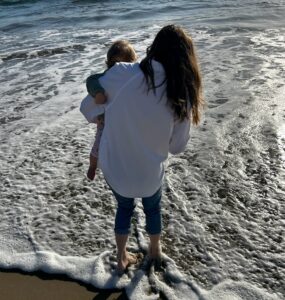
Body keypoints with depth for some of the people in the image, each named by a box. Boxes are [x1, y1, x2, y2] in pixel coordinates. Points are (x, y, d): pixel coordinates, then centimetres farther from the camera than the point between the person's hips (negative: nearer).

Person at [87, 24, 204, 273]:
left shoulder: (123, 73, -19)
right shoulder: (182, 97, -17)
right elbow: (177, 146, -7)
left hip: (113, 165, 1)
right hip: (149, 171, 0)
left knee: (124, 207, 30)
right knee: (153, 208, 31)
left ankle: (122, 259, 46)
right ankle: (155, 250, 55)